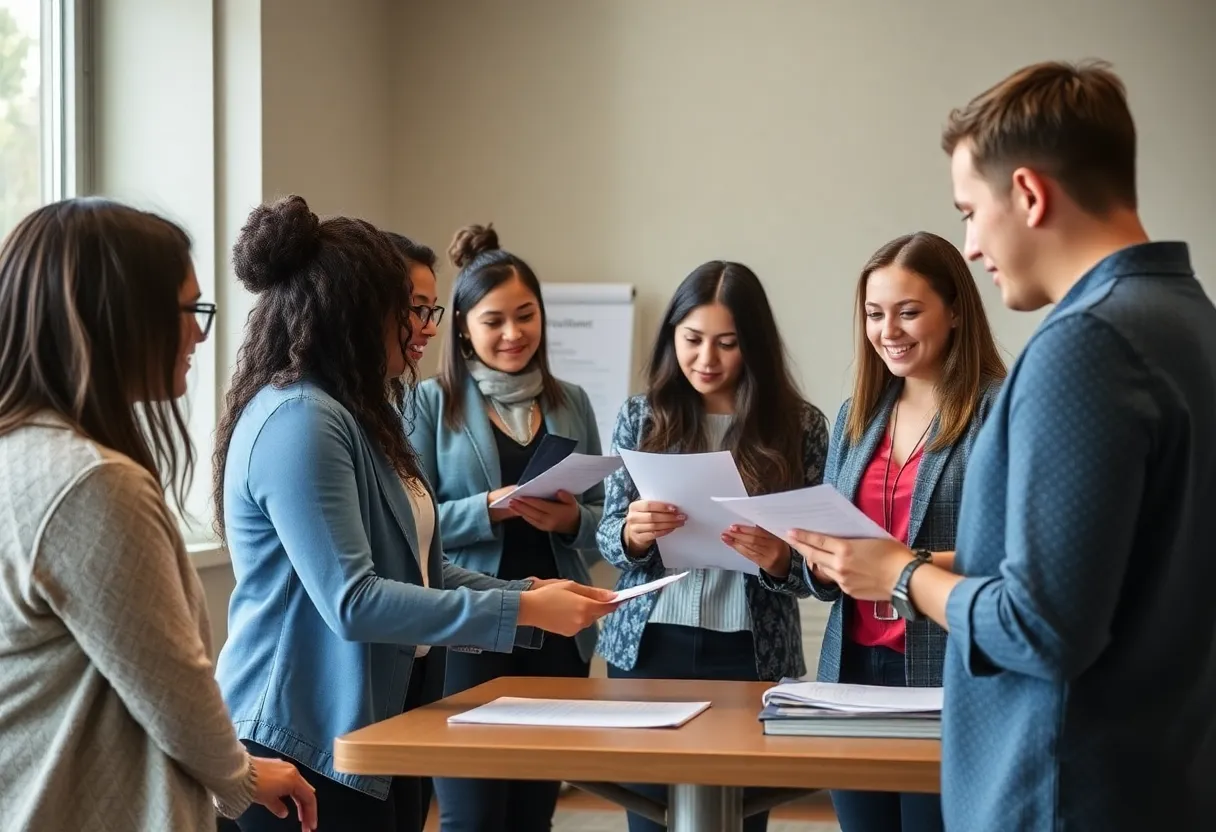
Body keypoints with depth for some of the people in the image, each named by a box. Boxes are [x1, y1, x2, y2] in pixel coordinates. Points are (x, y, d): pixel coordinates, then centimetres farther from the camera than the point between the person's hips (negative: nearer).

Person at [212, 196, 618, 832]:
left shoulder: (358, 418, 13)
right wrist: (520, 610, -22)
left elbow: (419, 569, 15)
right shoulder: (299, 422, -19)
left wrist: (532, 593, 3)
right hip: (307, 745, -10)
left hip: (375, 732, 10)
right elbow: (352, 601, -25)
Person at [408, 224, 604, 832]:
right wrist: (489, 510, -21)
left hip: (558, 633, 4)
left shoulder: (572, 403, 11)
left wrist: (572, 520, -10)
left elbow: (603, 517, 12)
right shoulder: (431, 403, 0)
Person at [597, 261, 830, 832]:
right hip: (648, 647, 1)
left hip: (751, 654, -1)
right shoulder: (641, 417, 3)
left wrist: (778, 559, -20)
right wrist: (633, 534, -18)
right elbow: (608, 538, 4)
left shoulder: (798, 426, -2)